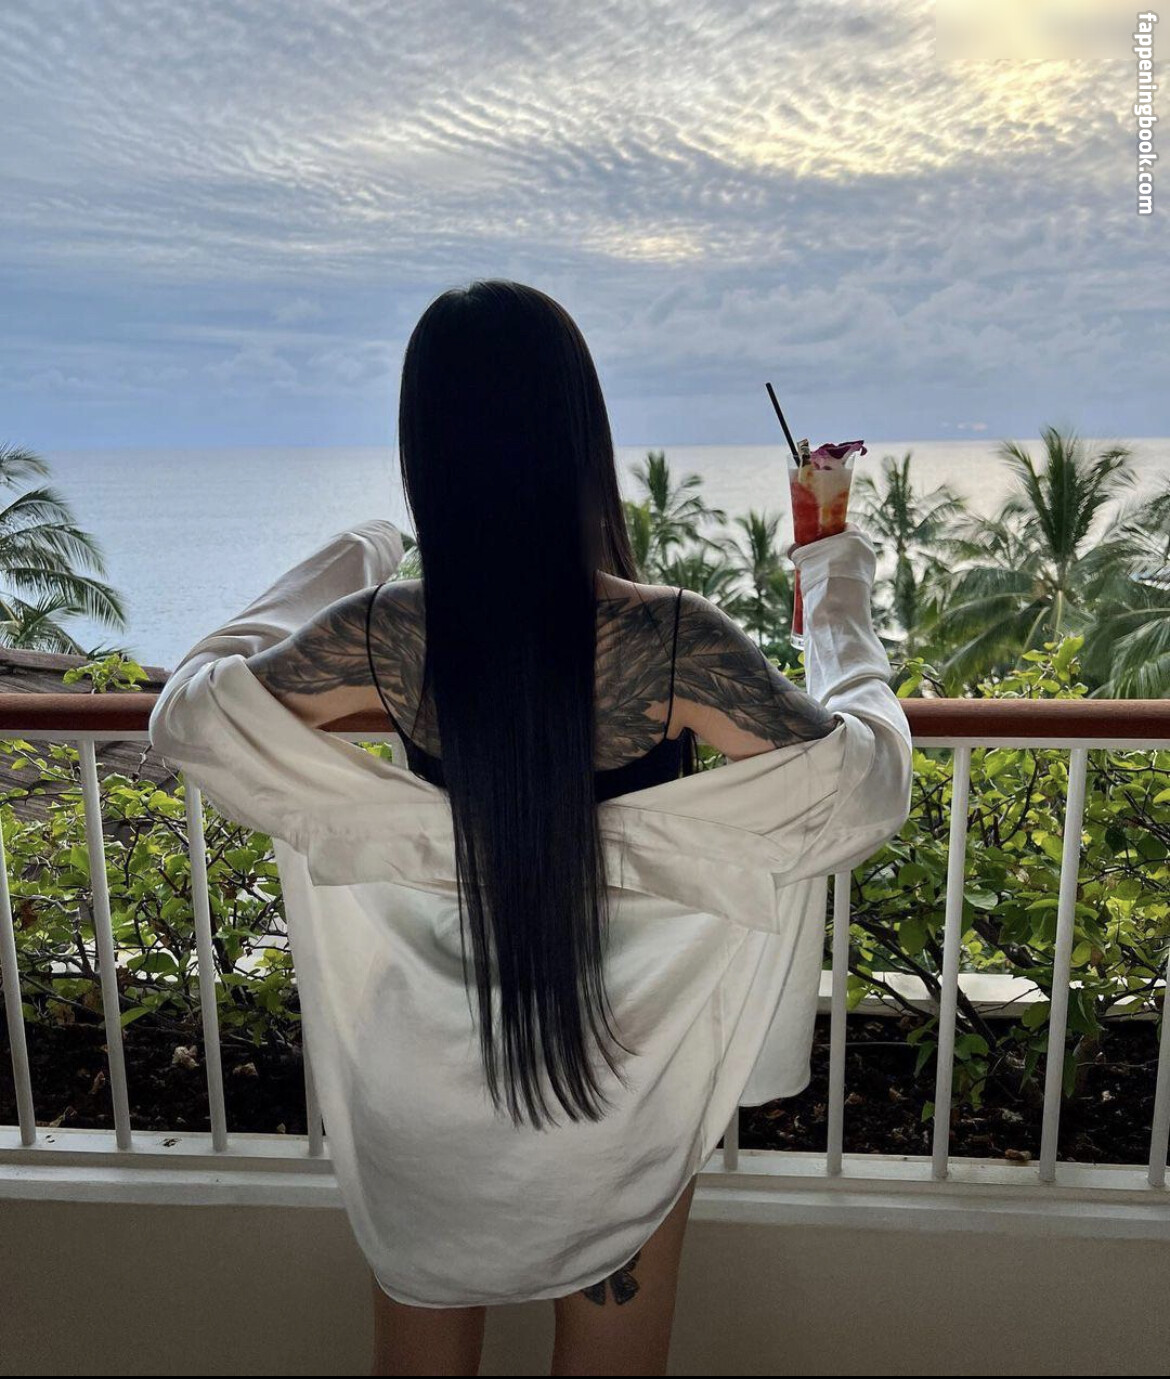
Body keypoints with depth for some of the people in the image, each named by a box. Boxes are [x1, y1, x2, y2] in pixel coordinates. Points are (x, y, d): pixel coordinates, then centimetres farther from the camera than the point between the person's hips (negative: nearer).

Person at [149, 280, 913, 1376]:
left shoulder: (382, 635, -20)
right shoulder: (671, 639, -26)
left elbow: (187, 709, -3)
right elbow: (865, 777, -14)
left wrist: (344, 560, 6)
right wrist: (840, 596, 0)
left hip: (432, 1063, 2)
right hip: (626, 1069, -1)